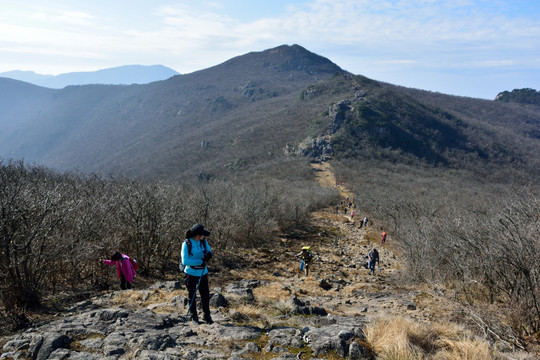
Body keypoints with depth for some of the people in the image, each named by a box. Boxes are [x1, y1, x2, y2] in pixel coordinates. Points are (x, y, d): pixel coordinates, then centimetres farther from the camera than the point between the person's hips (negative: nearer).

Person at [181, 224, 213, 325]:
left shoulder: (203, 241, -3)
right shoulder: (186, 244, -16)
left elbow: (209, 251, 7)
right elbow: (185, 261, -21)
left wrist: (209, 254, -18)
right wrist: (200, 261, -25)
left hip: (202, 273, 3)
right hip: (191, 273, -3)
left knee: (205, 295, 4)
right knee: (192, 296, 10)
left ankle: (207, 316, 17)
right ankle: (194, 316, 26)